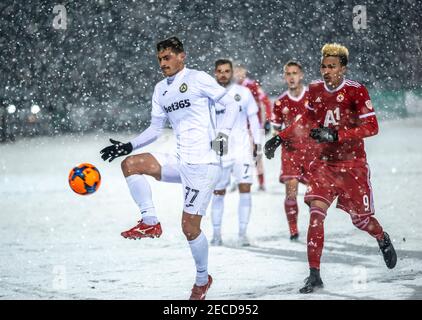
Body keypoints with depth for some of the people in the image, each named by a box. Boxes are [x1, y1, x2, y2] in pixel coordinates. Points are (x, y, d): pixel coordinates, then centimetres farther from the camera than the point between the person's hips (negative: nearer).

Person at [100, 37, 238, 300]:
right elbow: (155, 129, 21)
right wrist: (128, 146, 9)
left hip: (204, 163, -7)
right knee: (130, 164, -11)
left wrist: (223, 133, -19)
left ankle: (202, 280, 14)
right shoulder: (161, 89, 16)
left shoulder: (198, 79, -5)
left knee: (190, 226, -7)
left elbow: (232, 105, -4)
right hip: (180, 162, 7)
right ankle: (150, 222, -5)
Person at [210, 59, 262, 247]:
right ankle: (216, 234, 15)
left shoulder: (243, 93, 3)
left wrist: (257, 143, 8)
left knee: (245, 188, -10)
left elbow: (253, 118, 10)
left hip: (242, 148, 0)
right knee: (218, 192, 5)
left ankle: (243, 233, -4)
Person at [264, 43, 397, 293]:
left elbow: (372, 127, -20)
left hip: (353, 164, -3)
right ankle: (315, 275, -10)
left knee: (360, 219, 8)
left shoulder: (356, 91, -14)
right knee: (316, 213, -14)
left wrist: (335, 134, -28)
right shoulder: (316, 90, 2)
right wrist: (281, 137, 12)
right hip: (325, 162, 3)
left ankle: (384, 240, 44)